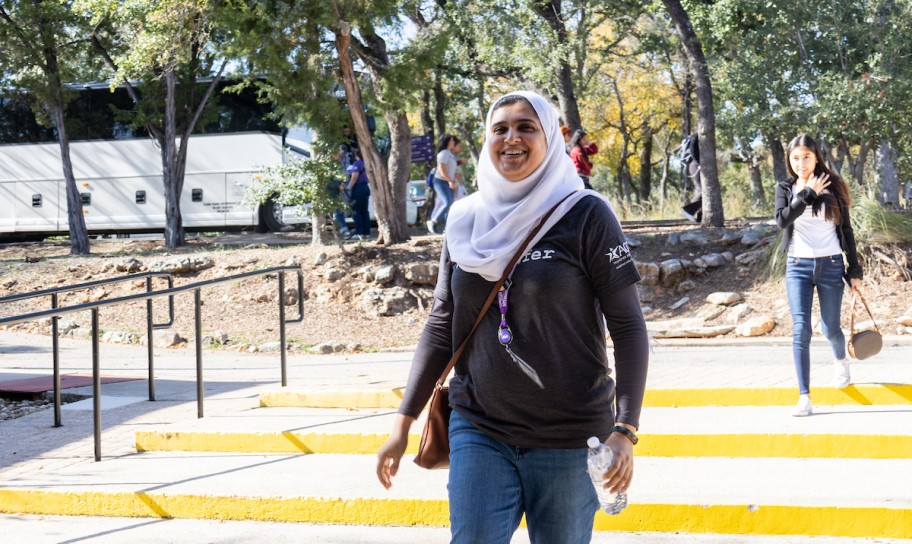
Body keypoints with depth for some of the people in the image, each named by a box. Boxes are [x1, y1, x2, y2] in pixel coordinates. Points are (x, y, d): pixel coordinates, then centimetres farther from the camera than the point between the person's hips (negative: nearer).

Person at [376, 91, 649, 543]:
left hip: (568, 437, -3)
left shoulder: (585, 215, -6)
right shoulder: (466, 220, 6)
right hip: (477, 430, 3)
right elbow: (441, 325, 11)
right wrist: (403, 421, 7)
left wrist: (625, 429, -15)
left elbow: (627, 326, -7)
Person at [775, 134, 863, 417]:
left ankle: (841, 360, 47)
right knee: (801, 331, -12)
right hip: (798, 267, 0)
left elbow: (846, 231, 6)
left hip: (831, 266, 0)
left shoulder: (833, 188, 2)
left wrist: (854, 270, 5)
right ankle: (804, 397, -11)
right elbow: (782, 220, -16)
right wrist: (807, 194, -18)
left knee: (830, 329, 11)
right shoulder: (785, 188, 3)